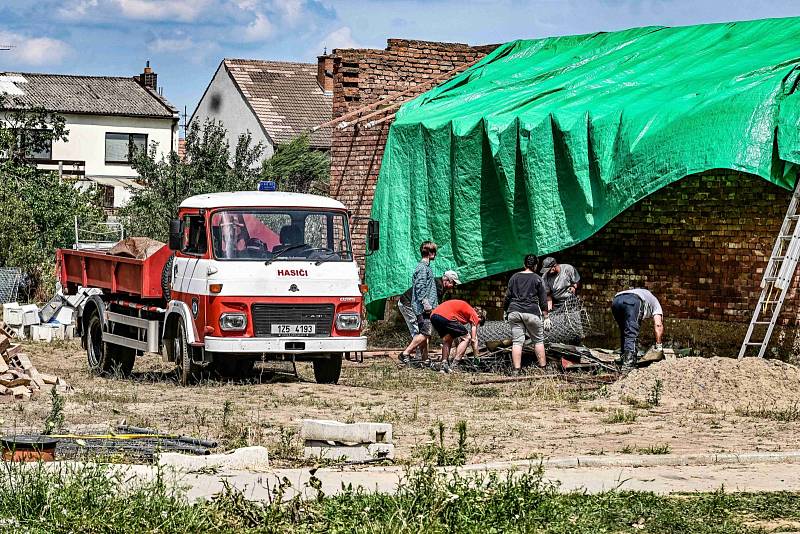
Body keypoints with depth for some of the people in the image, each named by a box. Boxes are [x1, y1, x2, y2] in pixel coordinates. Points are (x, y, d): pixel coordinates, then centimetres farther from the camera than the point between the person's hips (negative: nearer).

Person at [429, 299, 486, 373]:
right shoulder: (474, 315, 13)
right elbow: (474, 339, 11)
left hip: (433, 315, 8)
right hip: (446, 317, -8)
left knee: (447, 339, 28)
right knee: (466, 337, 7)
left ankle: (444, 364, 14)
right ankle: (454, 364, -1)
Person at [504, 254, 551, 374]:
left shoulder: (514, 277, 11)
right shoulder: (538, 279, 3)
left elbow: (508, 296, 12)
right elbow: (543, 300, 2)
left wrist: (506, 311, 22)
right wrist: (546, 317, 5)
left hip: (514, 311, 2)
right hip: (531, 312, -2)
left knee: (517, 341, -1)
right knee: (538, 340, 10)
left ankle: (516, 369, -8)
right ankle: (543, 367, 9)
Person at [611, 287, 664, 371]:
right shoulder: (655, 302, 35)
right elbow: (658, 325, 17)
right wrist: (658, 345, 19)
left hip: (616, 301, 5)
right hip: (633, 301, -5)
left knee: (624, 333, 21)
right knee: (631, 333, -7)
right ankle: (628, 364, -21)